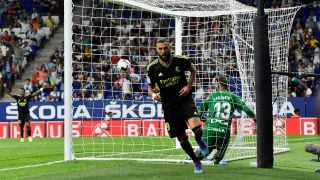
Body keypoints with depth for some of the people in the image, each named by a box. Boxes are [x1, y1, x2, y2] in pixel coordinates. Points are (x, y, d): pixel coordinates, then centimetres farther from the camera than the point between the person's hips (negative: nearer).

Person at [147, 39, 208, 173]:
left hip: (185, 100, -2)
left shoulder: (180, 61, -8)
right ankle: (196, 162, 30)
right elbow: (150, 86, 7)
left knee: (197, 129, -25)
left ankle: (200, 142, 13)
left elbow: (193, 70, 11)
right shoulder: (152, 67, -6)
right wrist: (153, 94, -16)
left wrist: (188, 86, -4)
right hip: (169, 106, 2)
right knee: (182, 139, 7)